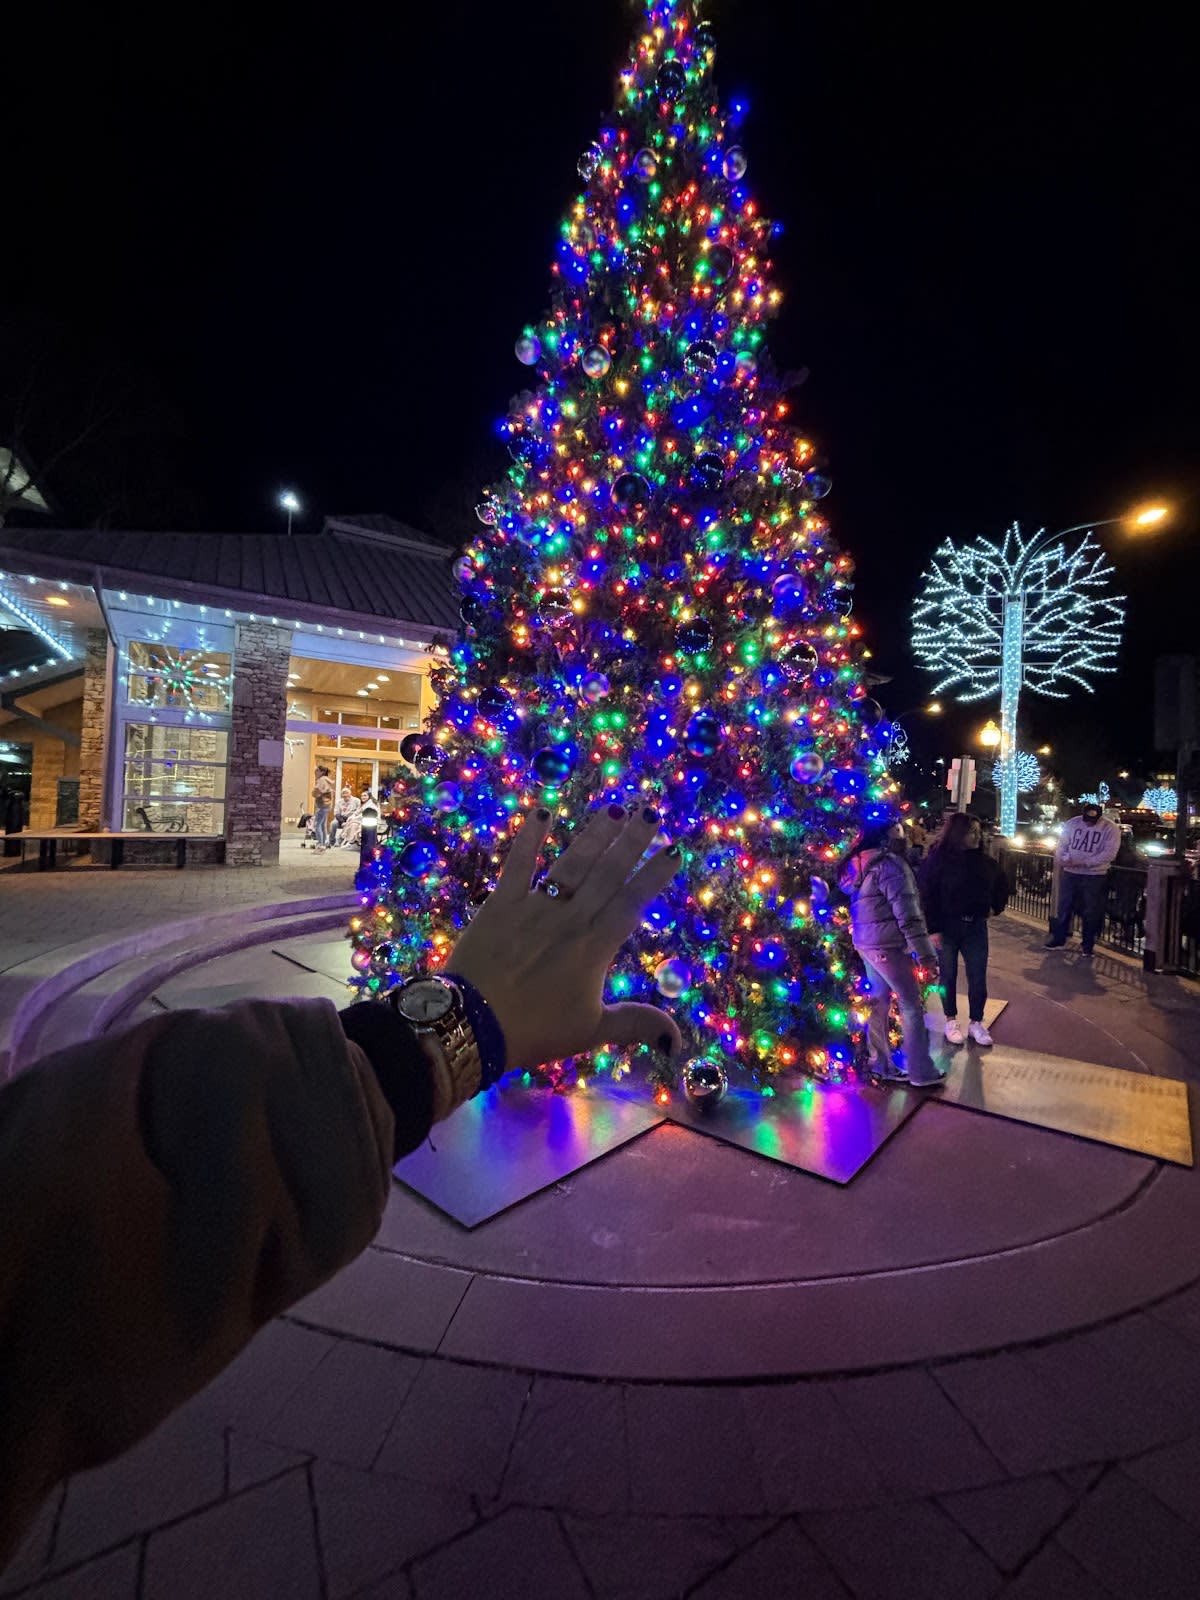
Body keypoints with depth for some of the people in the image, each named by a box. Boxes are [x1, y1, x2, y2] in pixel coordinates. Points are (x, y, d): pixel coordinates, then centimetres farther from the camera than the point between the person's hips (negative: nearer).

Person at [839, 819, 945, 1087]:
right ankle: (921, 1073, 12)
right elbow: (906, 912, -20)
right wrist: (924, 949, -17)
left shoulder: (858, 863, 10)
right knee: (912, 1006, 3)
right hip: (887, 944, -9)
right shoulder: (890, 864, -17)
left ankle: (879, 1064, 25)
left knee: (879, 1002, 16)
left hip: (865, 942, 9)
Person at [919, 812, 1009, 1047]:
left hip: (976, 927, 4)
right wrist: (933, 929, -18)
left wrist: (996, 907, 16)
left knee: (978, 977, 8)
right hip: (946, 927, -4)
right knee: (948, 975, 9)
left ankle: (976, 1022, 24)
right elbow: (927, 896, -15)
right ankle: (951, 1020, 25)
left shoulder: (985, 861, 1)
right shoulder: (938, 859, -14)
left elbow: (1002, 884, 22)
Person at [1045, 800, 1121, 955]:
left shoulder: (1110, 828, -9)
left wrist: (1085, 862, -22)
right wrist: (1064, 859, -13)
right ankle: (1058, 939, 18)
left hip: (1095, 875, -3)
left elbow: (1109, 853, -16)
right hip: (1070, 873, 3)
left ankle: (1088, 945, 18)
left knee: (1091, 912, 5)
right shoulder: (1072, 823, 2)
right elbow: (1062, 844, 7)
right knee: (1064, 907, 8)